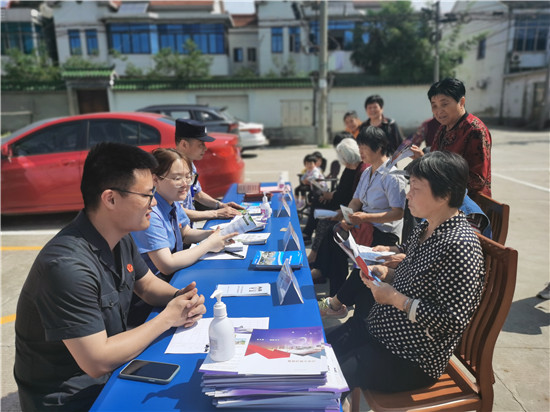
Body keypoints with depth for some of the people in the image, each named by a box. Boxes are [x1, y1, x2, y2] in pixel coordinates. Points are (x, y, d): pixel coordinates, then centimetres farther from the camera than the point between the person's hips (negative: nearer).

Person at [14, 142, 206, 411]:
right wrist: (167, 318, -19)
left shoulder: (120, 239, -5)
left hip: (111, 372, 7)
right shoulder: (68, 265, -30)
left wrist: (180, 298, -10)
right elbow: (97, 362, -27)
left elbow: (147, 284, 10)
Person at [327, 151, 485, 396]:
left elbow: (453, 322, -26)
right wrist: (387, 274, -2)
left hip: (411, 359, -8)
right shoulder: (425, 228, 3)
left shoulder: (460, 246, -25)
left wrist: (395, 298, -21)